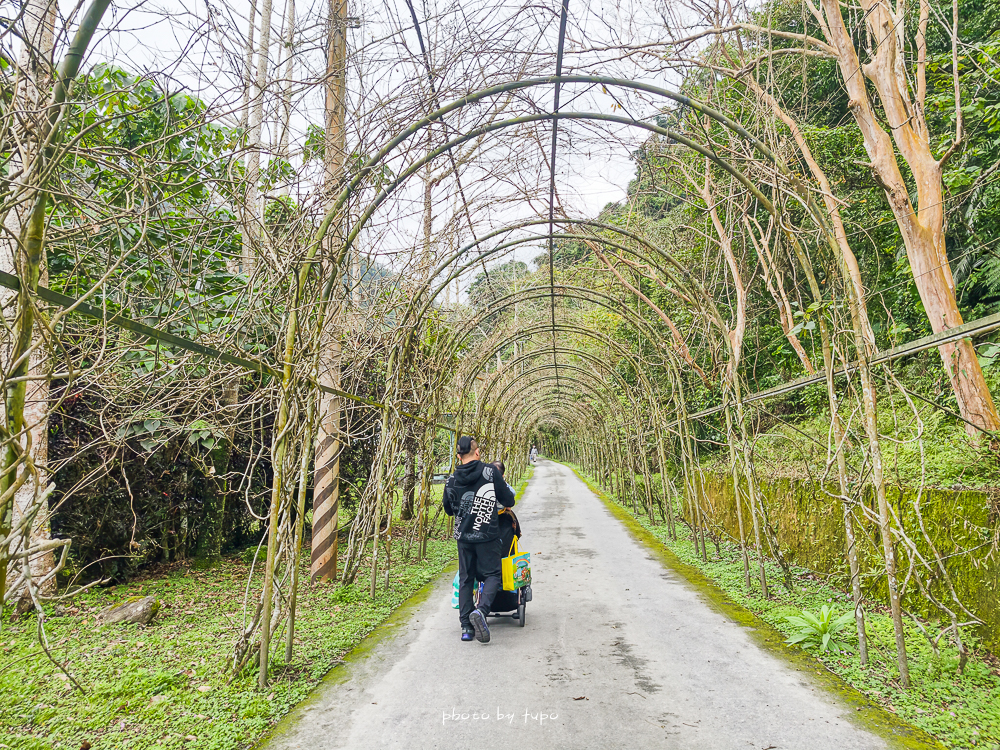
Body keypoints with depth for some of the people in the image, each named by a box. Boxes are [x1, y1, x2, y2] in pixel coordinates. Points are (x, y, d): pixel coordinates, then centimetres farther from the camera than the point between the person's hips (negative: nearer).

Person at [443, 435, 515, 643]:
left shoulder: (451, 480, 1)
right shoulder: (490, 472, -7)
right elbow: (509, 500, -1)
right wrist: (504, 504, 21)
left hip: (463, 536, 3)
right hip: (487, 535, -3)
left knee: (465, 579, 12)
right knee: (492, 574, 7)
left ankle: (466, 626, 10)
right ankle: (481, 610, -17)